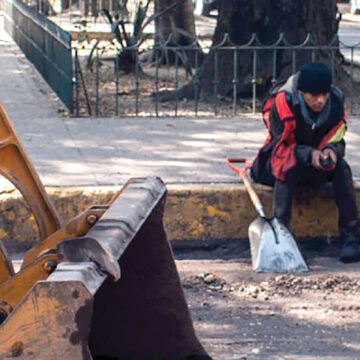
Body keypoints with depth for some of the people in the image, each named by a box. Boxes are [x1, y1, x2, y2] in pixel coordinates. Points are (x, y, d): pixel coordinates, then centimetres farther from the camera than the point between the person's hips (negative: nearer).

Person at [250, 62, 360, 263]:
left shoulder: (335, 102, -12)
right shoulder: (283, 102, -24)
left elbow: (336, 141, -6)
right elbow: (280, 146, -22)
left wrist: (331, 151, -31)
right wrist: (309, 154, -39)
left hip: (316, 170, 4)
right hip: (278, 161, -3)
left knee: (342, 168, -25)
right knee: (288, 166, -37)